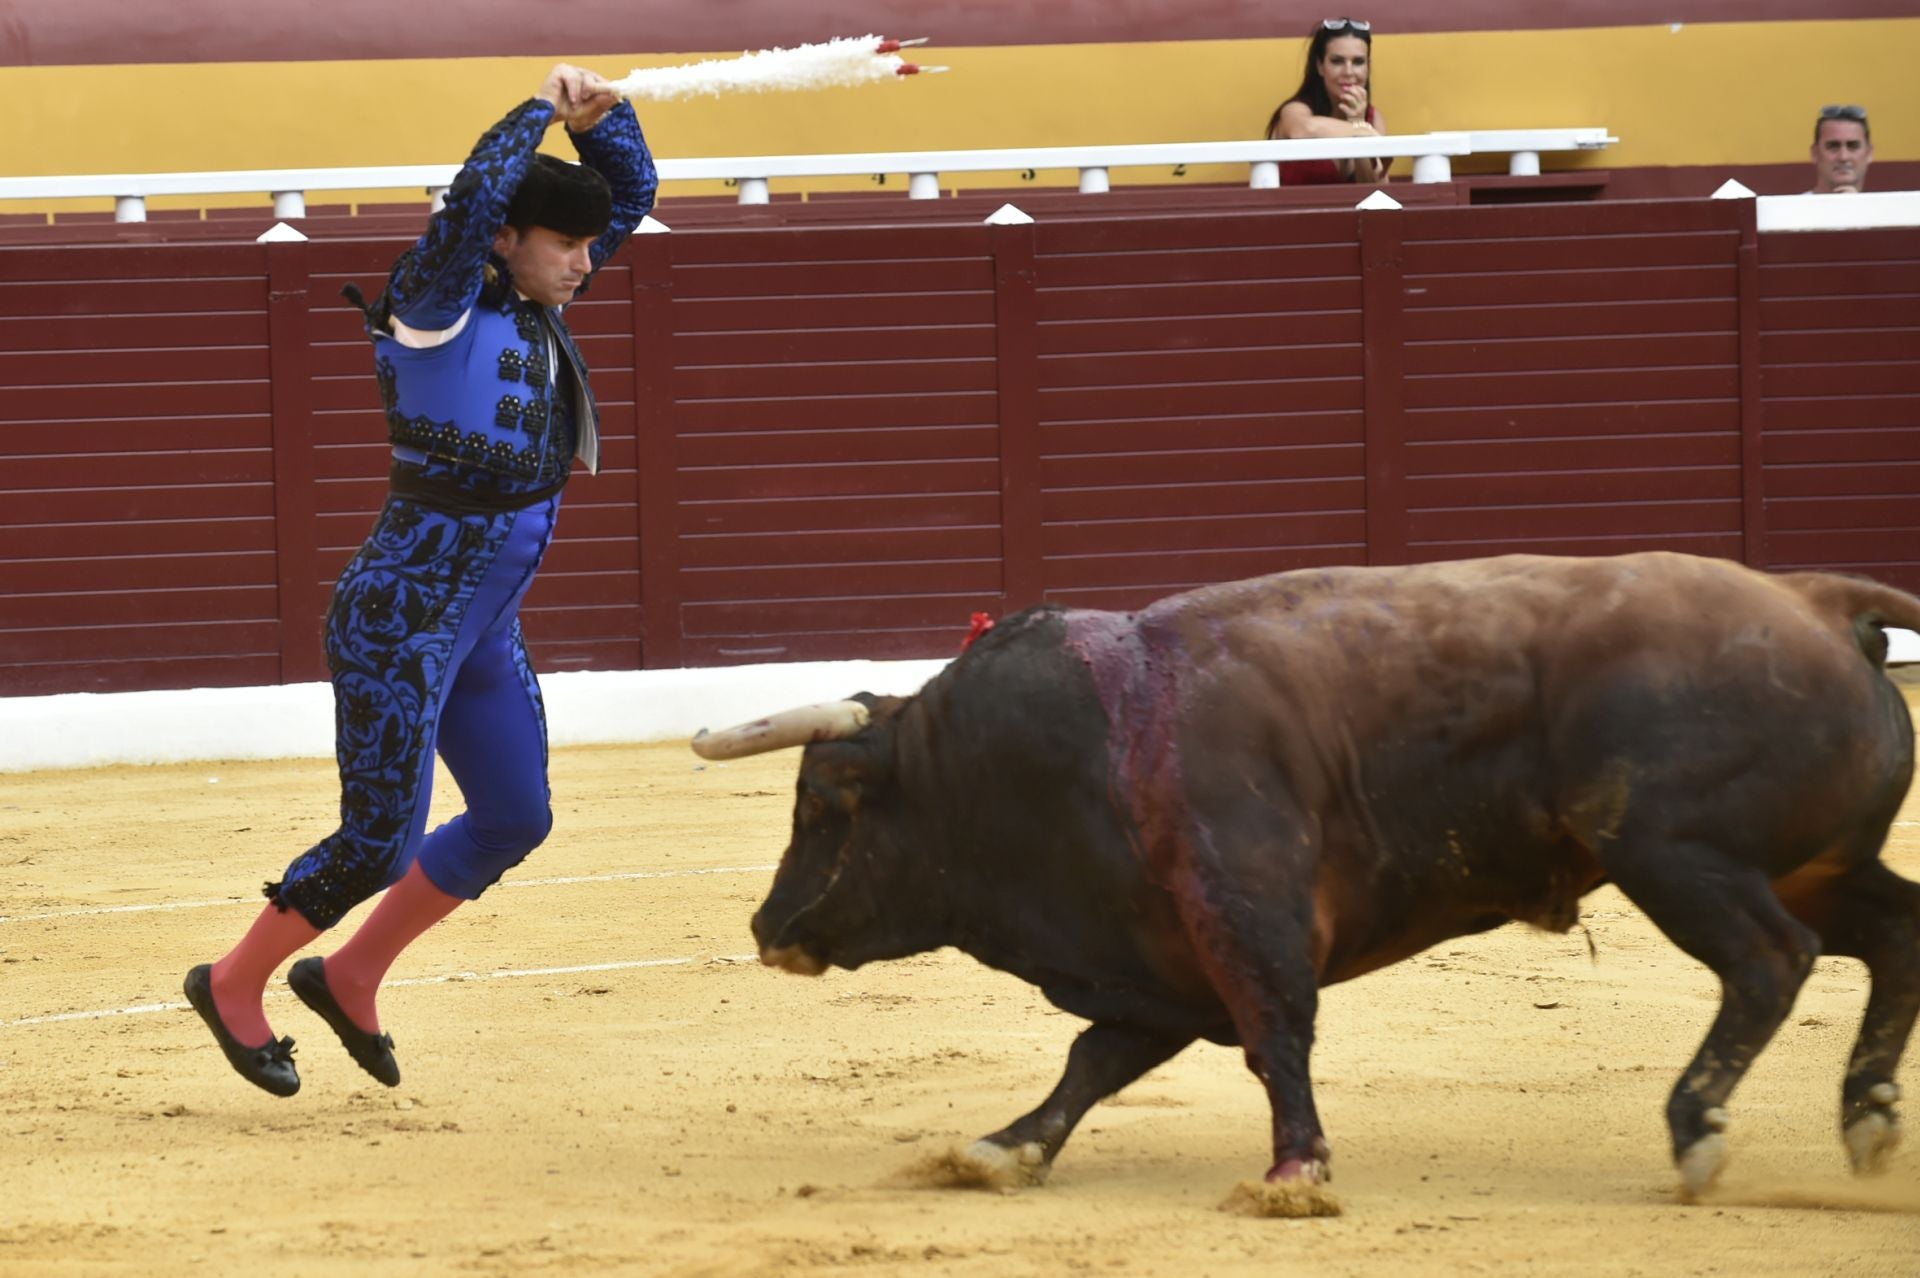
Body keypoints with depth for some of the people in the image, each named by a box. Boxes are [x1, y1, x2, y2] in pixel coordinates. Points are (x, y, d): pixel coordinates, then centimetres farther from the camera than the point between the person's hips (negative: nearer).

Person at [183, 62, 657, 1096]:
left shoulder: (532, 302, 6)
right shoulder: (442, 304, -16)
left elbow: (632, 192, 14)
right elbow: (472, 199, -36)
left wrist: (599, 113, -6)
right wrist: (541, 107, -22)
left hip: (483, 629, 9)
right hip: (400, 619, -9)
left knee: (514, 822, 15)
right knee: (378, 845, -4)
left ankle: (349, 980, 29)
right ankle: (233, 985, 17)